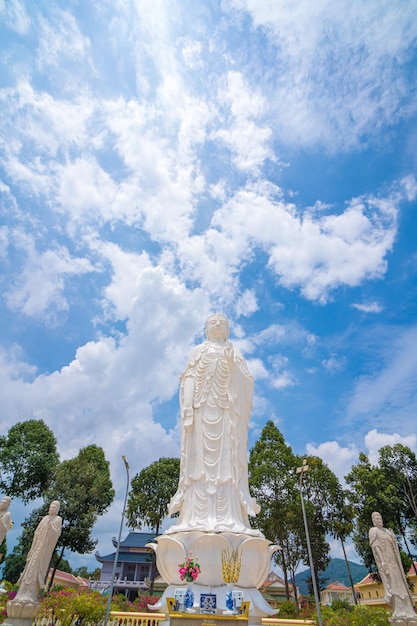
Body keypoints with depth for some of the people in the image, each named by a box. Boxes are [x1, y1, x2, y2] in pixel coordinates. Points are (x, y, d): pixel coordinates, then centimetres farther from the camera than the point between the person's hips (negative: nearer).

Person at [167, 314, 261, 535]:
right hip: (202, 411, 0)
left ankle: (229, 519, -4)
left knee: (226, 463, -4)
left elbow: (246, 383, 4)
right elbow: (188, 380, 3)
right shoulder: (198, 352, 15)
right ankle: (198, 518, -4)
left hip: (226, 414, 1)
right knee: (200, 461, -5)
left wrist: (233, 364, -13)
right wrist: (187, 408, -10)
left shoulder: (234, 353, 16)